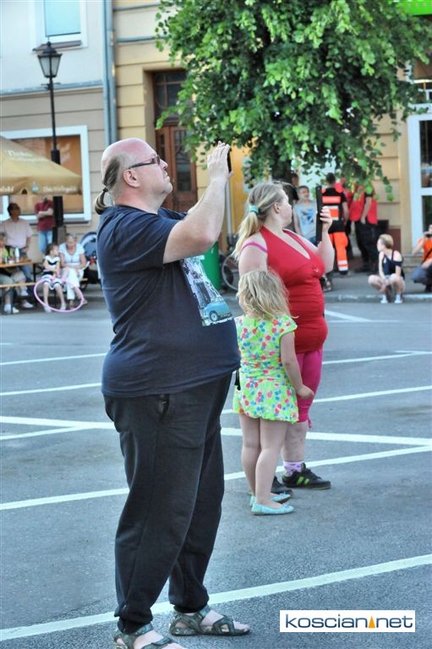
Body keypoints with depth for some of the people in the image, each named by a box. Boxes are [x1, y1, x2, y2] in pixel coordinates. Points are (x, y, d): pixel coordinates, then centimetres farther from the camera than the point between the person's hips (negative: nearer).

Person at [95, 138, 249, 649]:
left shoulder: (160, 220, 15)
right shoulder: (126, 227, -16)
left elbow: (221, 232, 28)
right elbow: (202, 235, -31)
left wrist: (225, 177, 15)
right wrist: (217, 175, -17)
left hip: (194, 387, 10)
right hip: (157, 393, -10)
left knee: (202, 502, 17)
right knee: (159, 512, -5)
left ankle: (190, 608, 29)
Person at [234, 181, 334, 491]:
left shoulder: (293, 237, 14)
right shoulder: (256, 245, -14)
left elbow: (325, 265, 24)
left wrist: (325, 231, 14)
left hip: (312, 338, 9)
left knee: (300, 406, 14)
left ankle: (296, 470, 23)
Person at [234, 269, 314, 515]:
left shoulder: (239, 323, -3)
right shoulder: (283, 323, -15)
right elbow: (289, 361, -17)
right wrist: (299, 387, -3)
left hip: (246, 390, 5)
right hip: (275, 393, -5)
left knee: (251, 445, 13)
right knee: (271, 447, -3)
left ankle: (259, 493, 27)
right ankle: (262, 500, -7)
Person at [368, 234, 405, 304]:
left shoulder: (396, 255, -16)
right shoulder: (382, 254, 3)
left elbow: (397, 274, -20)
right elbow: (380, 270, 0)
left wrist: (386, 283, -23)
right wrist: (384, 280, -20)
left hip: (399, 282, -5)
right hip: (385, 280, 5)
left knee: (394, 277, -41)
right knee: (371, 279, -22)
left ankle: (398, 296, -12)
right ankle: (386, 294, 0)